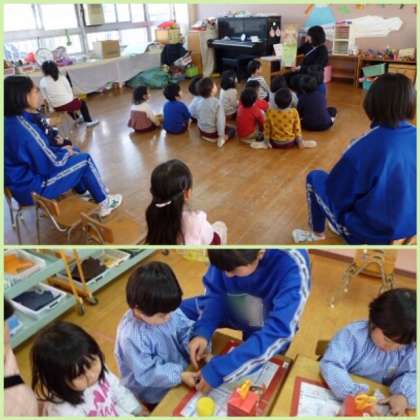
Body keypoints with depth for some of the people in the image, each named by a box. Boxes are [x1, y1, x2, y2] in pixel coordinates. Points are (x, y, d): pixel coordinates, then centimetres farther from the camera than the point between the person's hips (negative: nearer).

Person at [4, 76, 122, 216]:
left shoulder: (10, 121, 1)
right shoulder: (25, 128, -29)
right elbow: (52, 163, -23)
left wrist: (63, 149, 3)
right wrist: (66, 152, -3)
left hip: (21, 181, 9)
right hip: (32, 189, -9)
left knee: (75, 151, 20)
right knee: (85, 159, 0)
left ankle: (82, 192, 33)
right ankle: (104, 203, 15)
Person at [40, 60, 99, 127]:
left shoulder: (42, 82, -3)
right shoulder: (62, 77, -5)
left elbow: (45, 97, 0)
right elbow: (69, 90, 0)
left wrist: (52, 103, 15)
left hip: (57, 108, 3)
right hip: (68, 104, -3)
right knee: (82, 102, 26)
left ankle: (77, 119, 49)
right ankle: (89, 121, 20)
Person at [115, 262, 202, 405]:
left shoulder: (167, 311, -18)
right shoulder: (131, 338, -34)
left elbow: (186, 330, -6)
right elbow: (147, 374, -27)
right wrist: (180, 376, -31)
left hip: (180, 366, 5)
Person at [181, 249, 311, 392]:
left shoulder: (294, 265, -38)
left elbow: (278, 331, -40)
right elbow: (215, 292, -15)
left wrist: (221, 369, -43)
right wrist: (202, 332, -32)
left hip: (271, 321, -2)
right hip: (234, 306, 3)